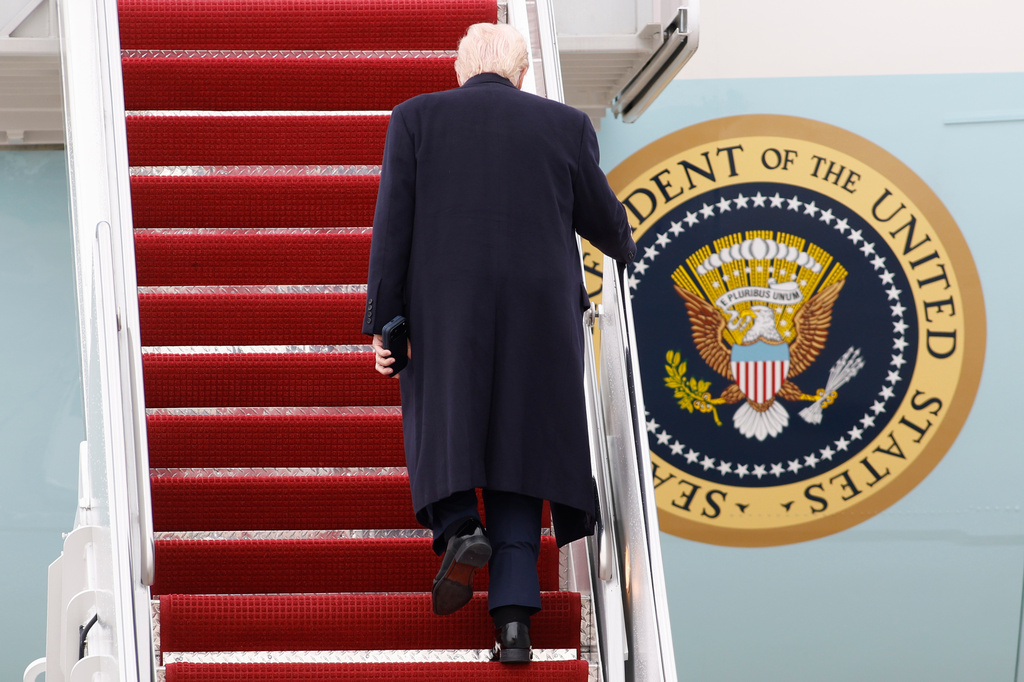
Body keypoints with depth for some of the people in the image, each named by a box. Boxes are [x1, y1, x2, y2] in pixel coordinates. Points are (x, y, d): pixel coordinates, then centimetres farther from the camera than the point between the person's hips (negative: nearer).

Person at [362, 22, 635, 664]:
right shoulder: (566, 125, 7)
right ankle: (514, 618, -6)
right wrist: (623, 245, 39)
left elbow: (393, 225, -2)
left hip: (444, 311, -1)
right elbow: (603, 220, 15)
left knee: (441, 429, 19)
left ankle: (460, 529, -11)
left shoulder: (418, 118, 4)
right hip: (538, 317, 1)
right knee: (517, 454, 6)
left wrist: (383, 323, 0)